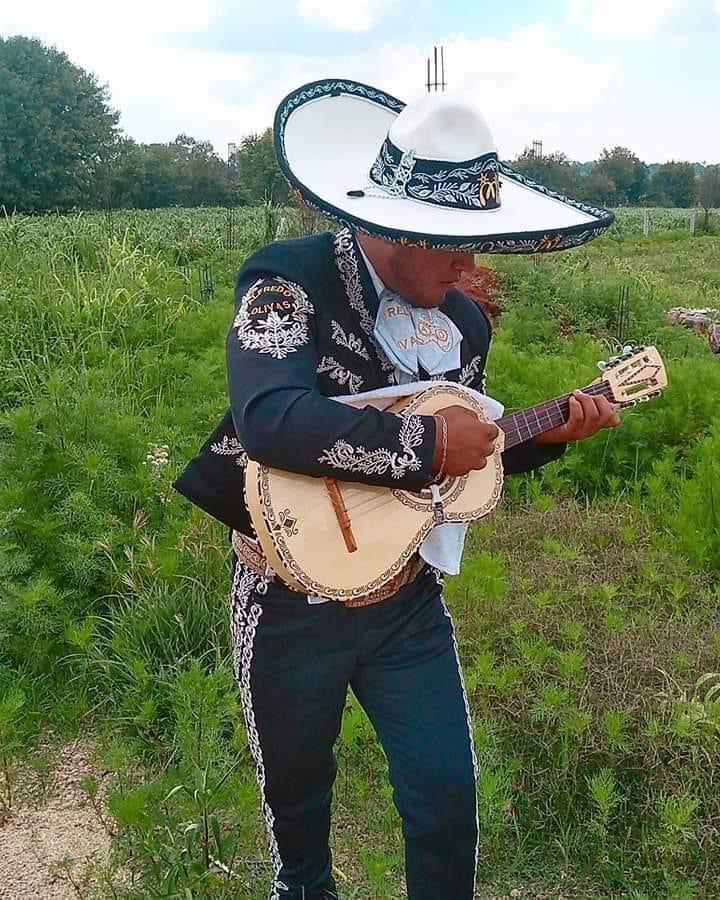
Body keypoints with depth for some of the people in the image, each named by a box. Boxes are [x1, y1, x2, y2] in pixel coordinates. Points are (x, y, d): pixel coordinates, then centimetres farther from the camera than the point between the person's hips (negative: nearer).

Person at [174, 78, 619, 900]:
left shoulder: (464, 322, 2)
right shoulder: (289, 278, -18)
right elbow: (272, 420, -36)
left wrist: (549, 435, -2)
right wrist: (426, 442, -29)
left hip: (407, 600, 4)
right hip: (293, 599, -3)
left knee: (448, 797, 6)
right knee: (295, 787, 19)